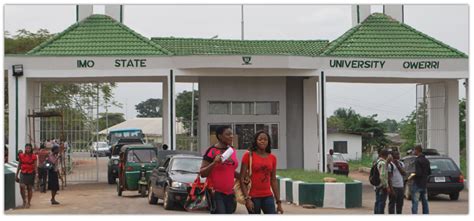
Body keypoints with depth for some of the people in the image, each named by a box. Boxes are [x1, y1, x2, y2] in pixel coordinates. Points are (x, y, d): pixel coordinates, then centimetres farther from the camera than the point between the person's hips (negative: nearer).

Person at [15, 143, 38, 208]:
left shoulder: (33, 157, 0)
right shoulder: (21, 156, 5)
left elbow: (35, 166, 1)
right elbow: (19, 166, 11)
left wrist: (36, 172, -17)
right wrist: (16, 175, 10)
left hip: (30, 174, -1)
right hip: (23, 173, 1)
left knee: (29, 188, 4)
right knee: (22, 186, -17)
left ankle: (29, 203, 16)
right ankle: (24, 200, 1)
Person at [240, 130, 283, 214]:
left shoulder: (272, 158, 7)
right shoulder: (248, 155, -5)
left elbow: (273, 180, 12)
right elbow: (242, 179, -7)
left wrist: (278, 201, 10)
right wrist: (247, 198, -15)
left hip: (268, 197, 3)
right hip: (253, 197, -3)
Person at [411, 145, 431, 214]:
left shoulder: (417, 160, -15)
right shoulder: (426, 160, 11)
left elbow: (418, 173, -22)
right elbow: (429, 172, 15)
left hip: (417, 184, -8)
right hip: (424, 184, 8)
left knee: (415, 202, -7)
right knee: (425, 202, 11)